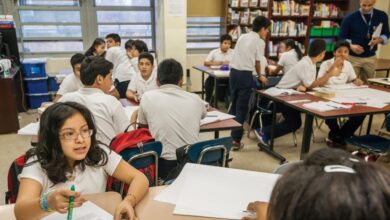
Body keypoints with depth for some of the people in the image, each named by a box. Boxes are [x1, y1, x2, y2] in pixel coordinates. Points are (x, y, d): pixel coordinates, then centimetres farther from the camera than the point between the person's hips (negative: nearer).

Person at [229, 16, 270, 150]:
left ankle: (229, 135, 28)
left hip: (233, 72, 7)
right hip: (245, 75, -6)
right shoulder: (260, 41, -2)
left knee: (234, 105, 19)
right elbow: (257, 62, 0)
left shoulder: (242, 37, 17)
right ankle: (236, 140, 2)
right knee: (242, 108, 0)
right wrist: (260, 76, 18)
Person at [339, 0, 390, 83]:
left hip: (371, 58, 3)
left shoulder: (382, 16, 1)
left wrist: (380, 39, -13)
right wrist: (351, 46, -21)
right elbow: (341, 38, -3)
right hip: (353, 58, -3)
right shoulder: (350, 18, -9)